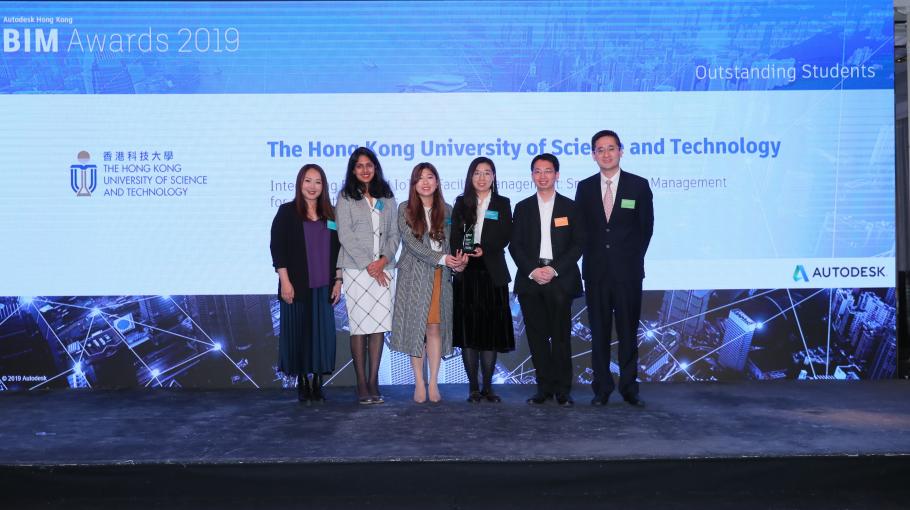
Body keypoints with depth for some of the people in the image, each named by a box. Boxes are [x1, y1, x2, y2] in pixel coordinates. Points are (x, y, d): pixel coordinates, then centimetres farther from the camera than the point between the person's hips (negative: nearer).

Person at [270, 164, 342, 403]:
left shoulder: (330, 215, 11)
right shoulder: (287, 212, 1)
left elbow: (337, 250, 13)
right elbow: (277, 248, -5)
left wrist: (338, 280, 7)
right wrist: (285, 281, -12)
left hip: (324, 287, 3)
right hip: (296, 286, -3)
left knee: (323, 334, 3)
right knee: (298, 333, 2)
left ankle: (317, 384, 13)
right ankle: (302, 383, 13)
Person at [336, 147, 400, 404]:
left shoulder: (387, 197, 15)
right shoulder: (346, 197, 5)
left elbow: (394, 233, 11)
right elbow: (345, 234, -3)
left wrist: (384, 260, -6)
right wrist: (368, 264, -9)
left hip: (383, 269, 3)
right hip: (356, 269, -3)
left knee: (379, 326, 0)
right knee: (359, 326, -3)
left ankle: (373, 382, 6)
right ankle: (362, 385, 2)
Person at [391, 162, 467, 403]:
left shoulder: (446, 210, 10)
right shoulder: (405, 209, 2)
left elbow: (450, 242, 8)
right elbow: (411, 242, -8)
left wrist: (457, 261, -15)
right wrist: (441, 259, -17)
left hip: (440, 276, 2)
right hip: (414, 276, -2)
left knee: (435, 328, 1)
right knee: (416, 328, 0)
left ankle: (433, 383, 8)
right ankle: (419, 383, 8)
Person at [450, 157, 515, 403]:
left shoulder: (502, 204, 10)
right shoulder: (461, 203, 13)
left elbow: (505, 237, -1)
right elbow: (455, 237, 3)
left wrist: (484, 250, -17)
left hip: (492, 273, -1)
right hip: (466, 273, 1)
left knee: (491, 330, 1)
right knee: (467, 330, 0)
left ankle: (487, 387, 9)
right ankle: (473, 387, 8)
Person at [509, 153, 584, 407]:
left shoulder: (570, 207, 8)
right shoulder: (522, 207, 12)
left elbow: (578, 244, 2)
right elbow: (515, 245, 6)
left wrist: (554, 269, -10)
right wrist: (533, 271, -8)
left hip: (560, 279, -2)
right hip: (530, 280, 2)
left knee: (561, 336, -2)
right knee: (537, 336, 3)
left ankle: (563, 390, 6)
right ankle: (544, 387, 11)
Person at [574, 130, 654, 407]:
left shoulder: (639, 185, 2)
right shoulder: (585, 187, 7)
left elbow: (646, 228, 5)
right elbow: (580, 228, 9)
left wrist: (633, 259, 3)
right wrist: (592, 258, 3)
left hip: (628, 271, -1)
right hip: (596, 270, 2)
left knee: (628, 330, 4)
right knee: (599, 331, 6)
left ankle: (629, 387, 14)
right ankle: (602, 388, 13)